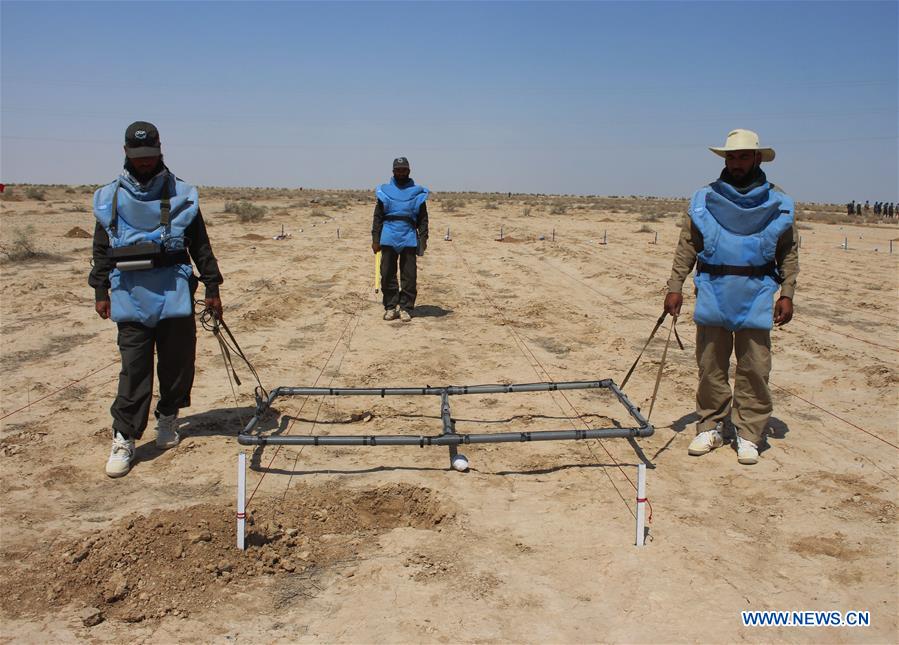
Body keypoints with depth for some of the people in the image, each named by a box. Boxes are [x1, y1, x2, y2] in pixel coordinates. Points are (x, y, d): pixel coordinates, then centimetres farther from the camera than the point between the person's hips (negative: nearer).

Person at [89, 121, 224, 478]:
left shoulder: (181, 194, 5)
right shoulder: (110, 198, 8)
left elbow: (200, 245, 8)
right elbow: (101, 249, 14)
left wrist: (212, 288, 7)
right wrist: (100, 291, 11)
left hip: (175, 295, 1)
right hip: (130, 297, 0)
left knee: (178, 361, 7)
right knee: (134, 368, -4)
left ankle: (168, 419, 29)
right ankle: (124, 439, 2)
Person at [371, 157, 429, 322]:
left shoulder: (417, 192, 6)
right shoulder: (384, 191, 8)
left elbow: (423, 219, 6)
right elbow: (377, 217, 7)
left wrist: (423, 240, -2)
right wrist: (375, 240, 0)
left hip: (409, 239, -1)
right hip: (388, 239, 1)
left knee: (409, 276, 2)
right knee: (387, 275, 3)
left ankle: (405, 308, 10)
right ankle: (390, 307, 13)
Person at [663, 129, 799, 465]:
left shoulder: (777, 203, 6)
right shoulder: (704, 199, 6)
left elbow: (789, 252, 9)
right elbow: (687, 245, 5)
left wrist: (787, 294, 1)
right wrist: (675, 286, -2)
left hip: (756, 295, 0)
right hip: (713, 292, 1)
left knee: (754, 368, 0)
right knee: (710, 365, 6)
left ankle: (748, 434, 11)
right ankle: (711, 427, 19)